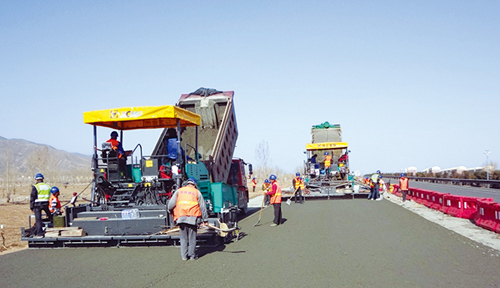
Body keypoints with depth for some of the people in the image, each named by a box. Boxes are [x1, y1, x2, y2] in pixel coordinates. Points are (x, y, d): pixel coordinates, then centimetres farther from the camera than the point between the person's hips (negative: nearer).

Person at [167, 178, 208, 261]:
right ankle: (192, 255, 11)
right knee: (192, 237, 6)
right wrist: (205, 219, 13)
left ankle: (184, 255, 12)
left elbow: (171, 204, 5)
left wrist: (171, 211, 24)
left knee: (183, 237, 10)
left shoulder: (179, 191, 14)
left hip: (181, 217, 2)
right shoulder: (197, 192, 10)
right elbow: (203, 207, 9)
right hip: (193, 217, -1)